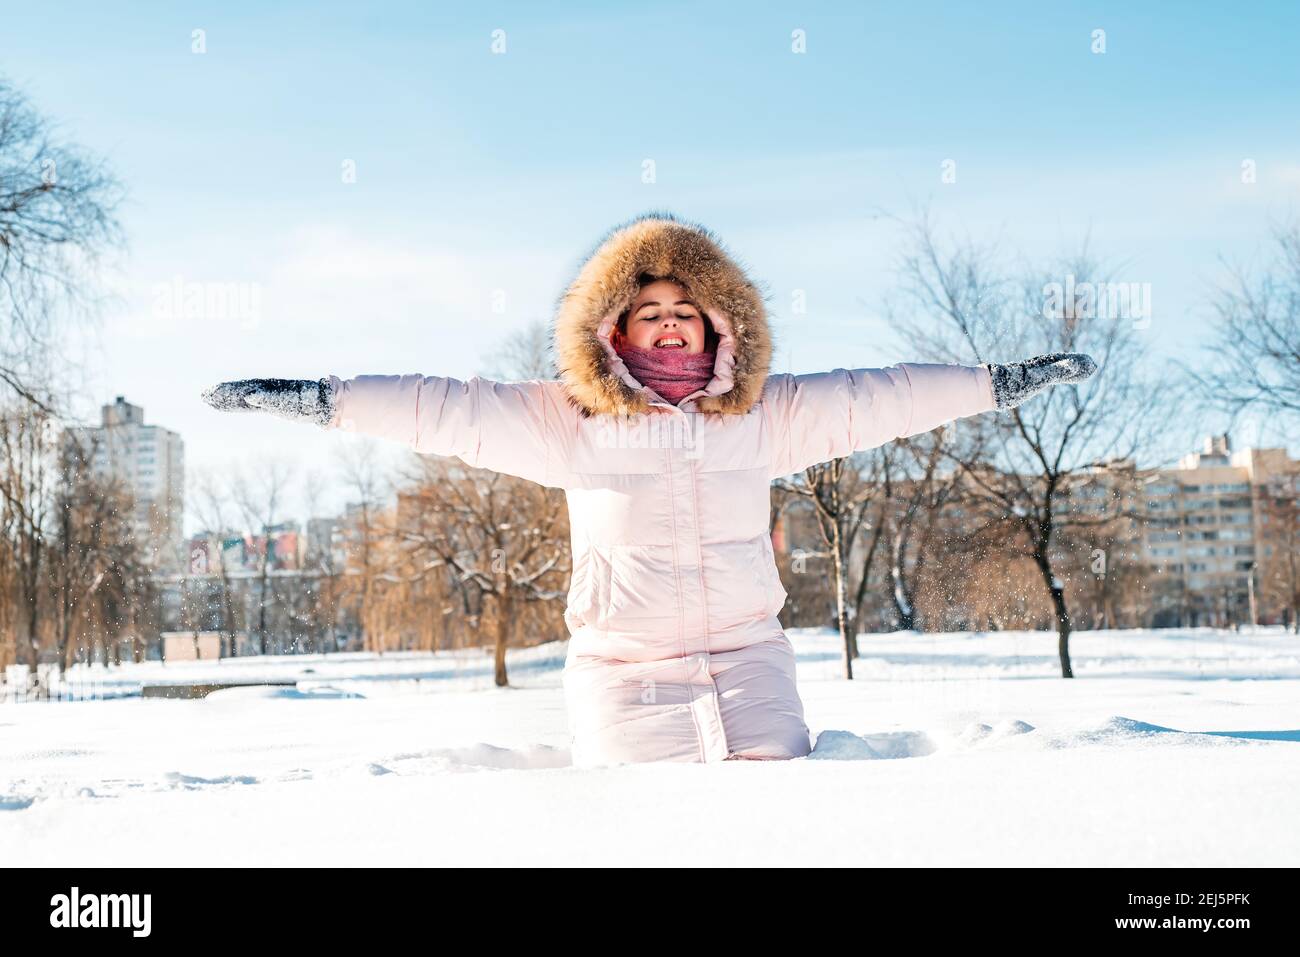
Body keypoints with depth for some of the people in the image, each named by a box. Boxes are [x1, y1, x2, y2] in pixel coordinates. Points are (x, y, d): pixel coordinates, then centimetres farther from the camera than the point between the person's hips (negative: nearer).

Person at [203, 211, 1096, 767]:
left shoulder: (764, 414, 5)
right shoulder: (570, 420, -1)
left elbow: (875, 396, 7)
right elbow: (447, 409, -3)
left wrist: (999, 382, 7)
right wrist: (317, 398, -7)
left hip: (749, 665, 2)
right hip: (624, 679, -2)